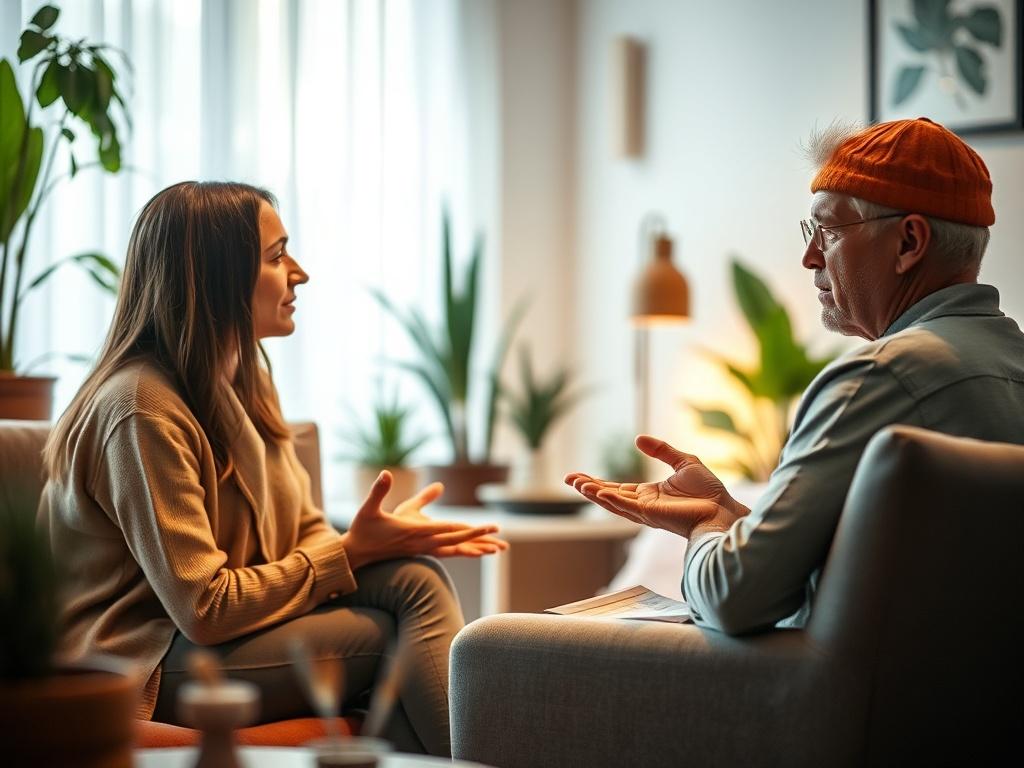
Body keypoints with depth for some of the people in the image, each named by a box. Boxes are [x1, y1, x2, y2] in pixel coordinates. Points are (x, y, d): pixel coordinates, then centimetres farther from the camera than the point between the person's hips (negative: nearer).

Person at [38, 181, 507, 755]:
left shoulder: (247, 381, 10)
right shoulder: (143, 409, -19)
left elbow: (307, 532, 9)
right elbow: (206, 611, -21)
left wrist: (383, 536, -12)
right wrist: (352, 552, -17)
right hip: (149, 663, -8)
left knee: (415, 575, -17)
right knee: (409, 627, -20)